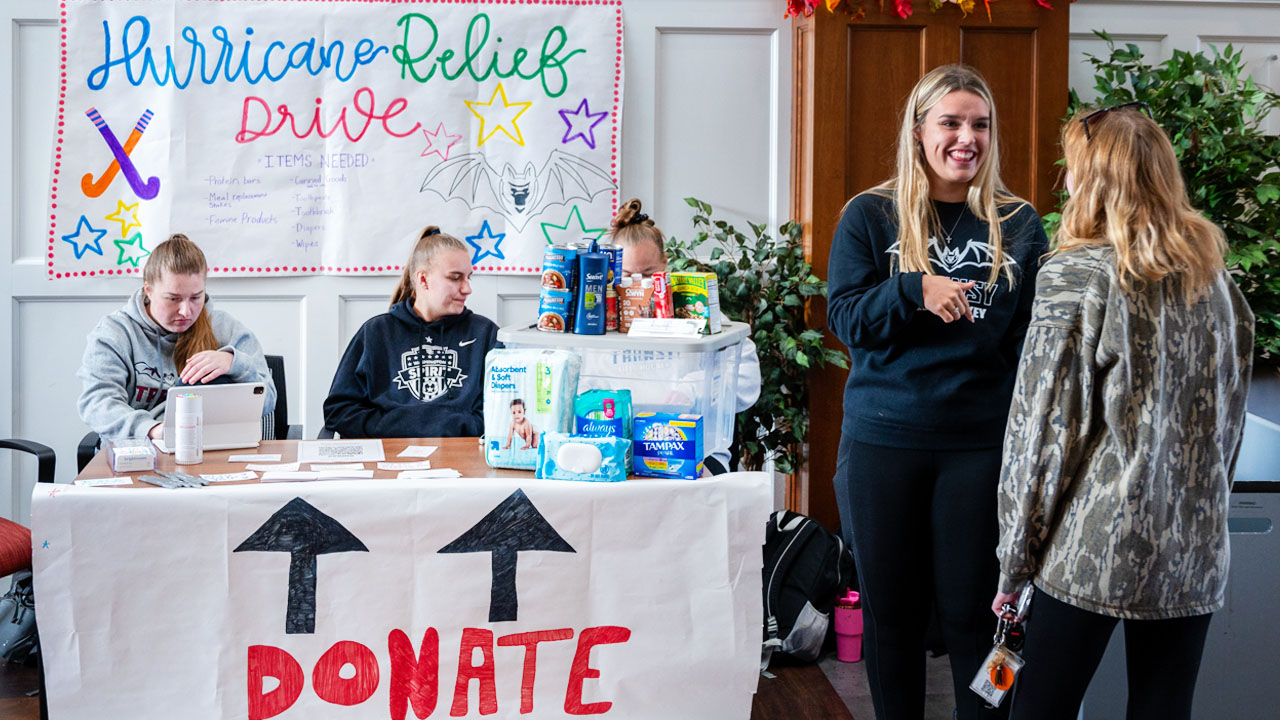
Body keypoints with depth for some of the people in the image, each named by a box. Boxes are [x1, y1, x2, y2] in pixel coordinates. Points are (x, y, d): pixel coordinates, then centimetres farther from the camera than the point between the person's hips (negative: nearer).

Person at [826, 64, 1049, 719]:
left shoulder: (1019, 225, 5)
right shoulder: (870, 216, 2)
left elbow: (1036, 339, 6)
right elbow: (845, 318, -3)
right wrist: (914, 291, -21)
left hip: (982, 443, 0)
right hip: (883, 440, 0)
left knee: (972, 611, 5)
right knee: (890, 609, 11)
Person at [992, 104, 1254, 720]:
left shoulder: (1077, 275, -10)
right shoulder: (1214, 274, 8)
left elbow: (1044, 428, -10)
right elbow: (1230, 416, 14)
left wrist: (1015, 558, -3)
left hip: (1095, 548, -5)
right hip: (1194, 552, 6)